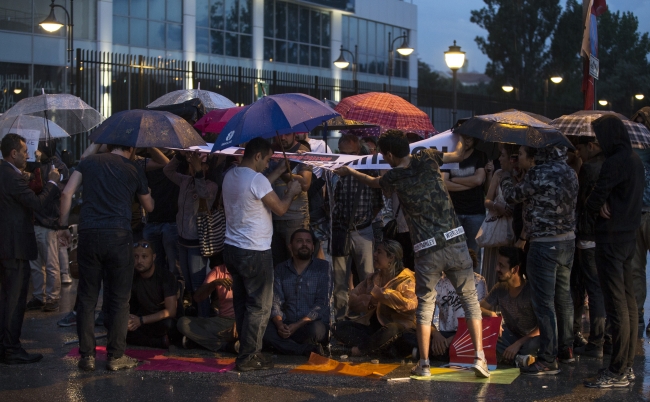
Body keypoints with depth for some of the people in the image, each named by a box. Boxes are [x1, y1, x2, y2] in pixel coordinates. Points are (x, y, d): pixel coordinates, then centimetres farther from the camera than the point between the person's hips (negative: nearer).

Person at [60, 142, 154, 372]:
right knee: (119, 299, 6)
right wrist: (147, 195, 40)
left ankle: (87, 356, 9)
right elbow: (149, 207, 20)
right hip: (118, 236, -2)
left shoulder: (90, 162, 11)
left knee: (87, 298, 8)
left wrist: (64, 224, 10)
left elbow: (67, 193, 3)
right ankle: (116, 356, 8)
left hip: (88, 234, 2)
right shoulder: (134, 170, 7)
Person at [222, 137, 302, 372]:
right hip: (254, 253, -9)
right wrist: (291, 192, 6)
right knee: (260, 306, 0)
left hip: (232, 249, 9)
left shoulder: (231, 176, 8)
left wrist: (278, 172, 27)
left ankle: (248, 351, 22)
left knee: (242, 302, 15)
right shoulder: (256, 179, -18)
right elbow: (280, 209, -12)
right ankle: (248, 357, 2)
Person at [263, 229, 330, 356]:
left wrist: (297, 325, -18)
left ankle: (286, 347, -11)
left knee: (315, 329, -38)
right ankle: (308, 350, -25)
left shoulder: (323, 268, 1)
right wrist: (279, 324, -19)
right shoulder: (280, 270, 11)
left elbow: (322, 304, -8)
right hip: (287, 326, 3)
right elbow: (275, 303, 3)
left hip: (312, 323, -3)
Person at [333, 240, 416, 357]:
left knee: (390, 331, -41)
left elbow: (409, 303, -25)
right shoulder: (373, 279, 17)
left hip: (398, 326, -7)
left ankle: (362, 349, -14)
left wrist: (379, 293, -17)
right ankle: (384, 348, -23)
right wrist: (370, 300, -12)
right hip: (373, 325, 7)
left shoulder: (405, 278, -4)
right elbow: (352, 300, 9)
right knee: (340, 327, -13)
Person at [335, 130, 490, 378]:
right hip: (455, 242, 1)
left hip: (427, 251, -1)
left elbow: (374, 182, 26)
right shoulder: (427, 158, 3)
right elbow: (458, 155, 20)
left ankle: (424, 364, 12)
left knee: (425, 305, 12)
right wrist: (461, 141, 42)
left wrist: (349, 171, 44)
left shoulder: (393, 177, 2)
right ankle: (479, 357, 0)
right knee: (470, 299, 8)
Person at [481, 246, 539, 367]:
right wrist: (491, 314, -23)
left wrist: (518, 343, -28)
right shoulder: (499, 289, -3)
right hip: (511, 337, 6)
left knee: (535, 343, -41)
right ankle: (518, 357, -27)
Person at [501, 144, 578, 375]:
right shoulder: (570, 174, 7)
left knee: (544, 302, -4)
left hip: (544, 244, -8)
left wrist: (506, 176, 12)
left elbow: (512, 197, -7)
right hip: (568, 241, 8)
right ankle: (566, 349, 28)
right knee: (563, 297, 18)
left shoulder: (539, 174, -17)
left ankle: (548, 360, -3)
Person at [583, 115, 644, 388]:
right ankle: (627, 365, 20)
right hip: (629, 236, 10)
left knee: (616, 306, -7)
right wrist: (606, 206, -2)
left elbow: (593, 203, -18)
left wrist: (595, 207, 4)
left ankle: (618, 373, -4)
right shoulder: (636, 161, 12)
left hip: (611, 240, -10)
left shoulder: (614, 163, -18)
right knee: (628, 302, 12)